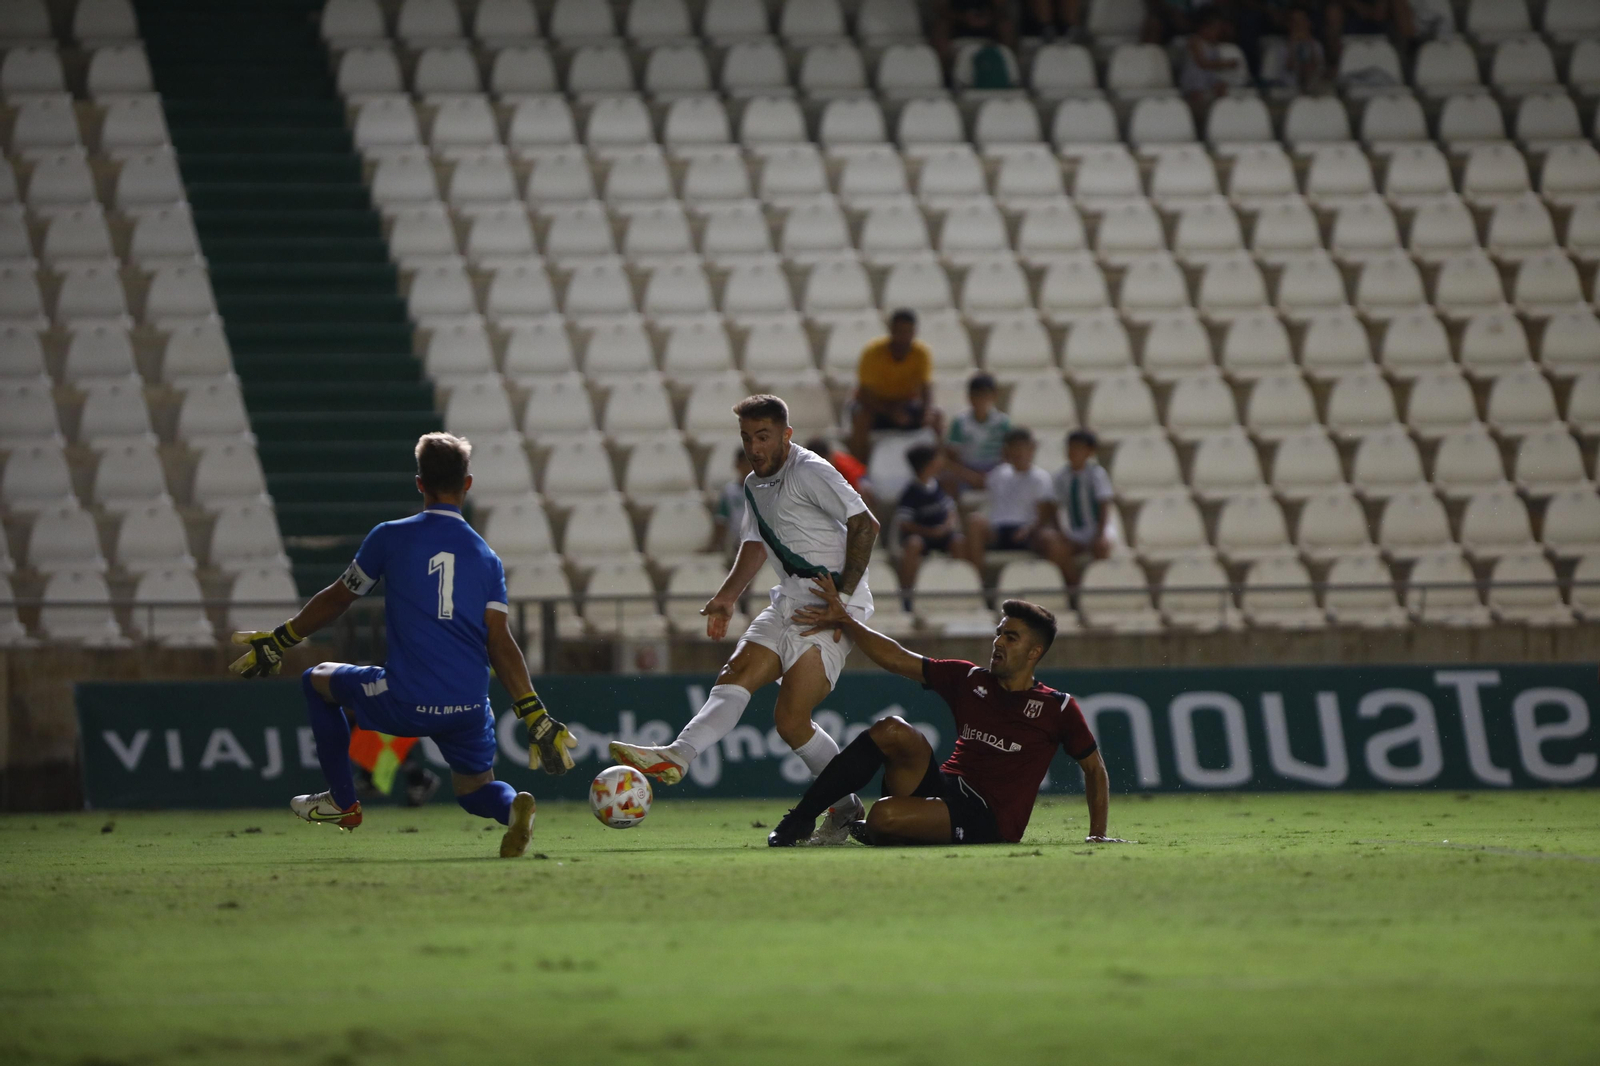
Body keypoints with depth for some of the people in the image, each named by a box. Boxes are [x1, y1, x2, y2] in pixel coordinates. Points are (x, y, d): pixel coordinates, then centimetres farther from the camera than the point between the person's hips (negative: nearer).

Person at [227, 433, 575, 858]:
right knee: (474, 790, 23)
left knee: (318, 681, 24)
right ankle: (513, 806, -14)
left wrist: (279, 641, 27)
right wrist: (536, 718, 1)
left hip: (404, 703, -3)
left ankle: (342, 801, 25)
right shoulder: (487, 557, 9)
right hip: (470, 707, 3)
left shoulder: (390, 537, 3)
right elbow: (500, 644, 1)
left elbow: (336, 600, 13)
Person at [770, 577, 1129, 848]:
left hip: (989, 823, -5)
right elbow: (897, 660, 14)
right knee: (891, 730, -24)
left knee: (884, 816, -33)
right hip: (944, 786, 5)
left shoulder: (1058, 709, 4)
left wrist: (1098, 834, 5)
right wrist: (845, 622, 5)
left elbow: (1095, 768, 13)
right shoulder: (969, 680, 15)